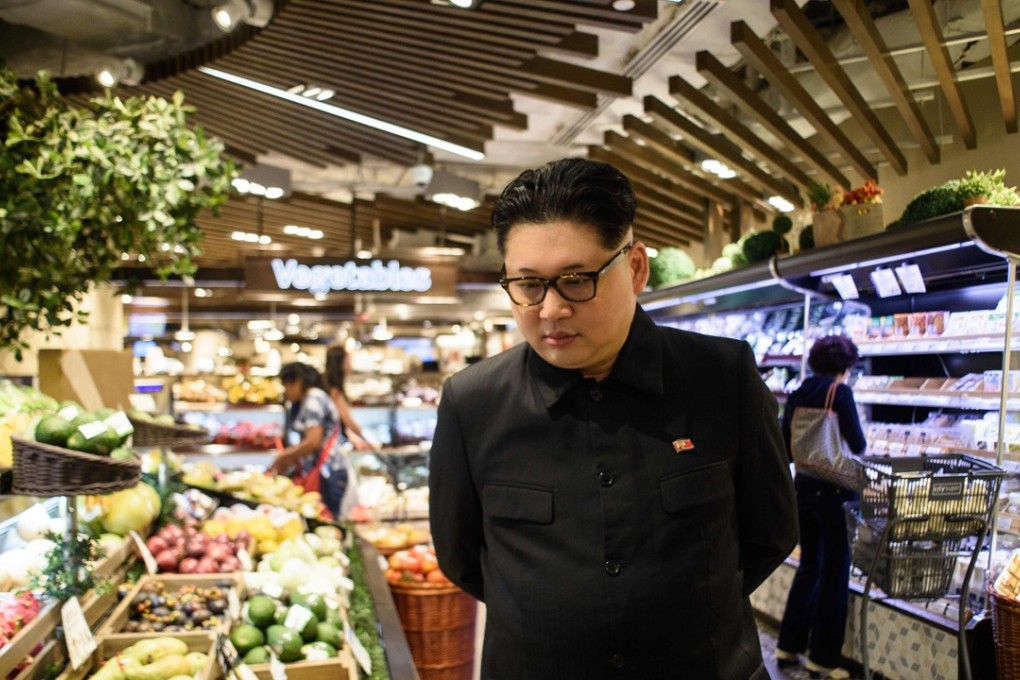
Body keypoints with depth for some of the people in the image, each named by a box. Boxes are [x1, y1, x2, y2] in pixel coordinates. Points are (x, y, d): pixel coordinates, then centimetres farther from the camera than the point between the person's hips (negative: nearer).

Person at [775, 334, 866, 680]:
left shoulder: (797, 395, 6)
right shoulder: (841, 392, -11)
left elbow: (785, 446, 6)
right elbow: (857, 444, -13)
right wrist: (863, 446, 9)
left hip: (803, 486, 6)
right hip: (834, 488, -6)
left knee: (809, 565, 18)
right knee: (834, 570, 5)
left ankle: (789, 645, 24)